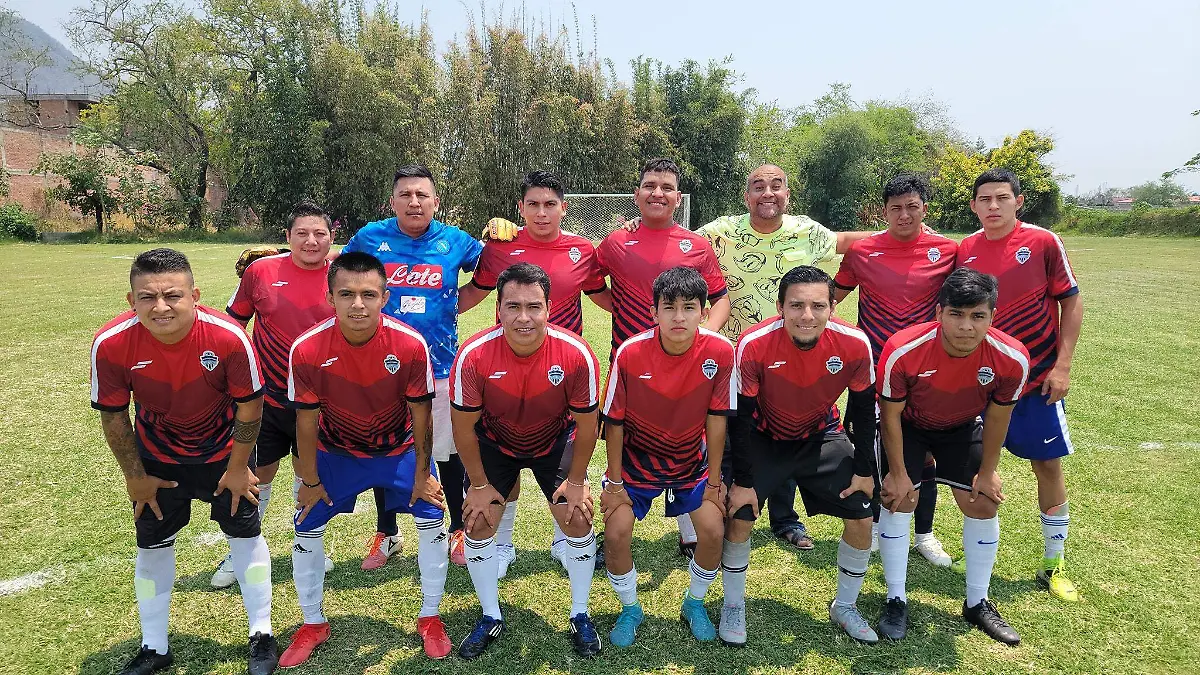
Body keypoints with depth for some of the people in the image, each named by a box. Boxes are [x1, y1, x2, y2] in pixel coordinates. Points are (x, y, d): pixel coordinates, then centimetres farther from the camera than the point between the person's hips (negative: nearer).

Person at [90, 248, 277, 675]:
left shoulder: (228, 337, -32)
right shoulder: (111, 344, -27)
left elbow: (249, 404, -17)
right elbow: (113, 415, -11)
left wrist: (237, 468, -9)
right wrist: (135, 476, -3)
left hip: (223, 451, -1)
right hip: (157, 456, 2)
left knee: (245, 534, 6)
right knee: (152, 545, 11)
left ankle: (262, 637, 24)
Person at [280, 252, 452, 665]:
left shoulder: (410, 346, -29)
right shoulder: (307, 350, -27)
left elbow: (420, 414, -15)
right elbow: (306, 421, -13)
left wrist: (422, 474, -8)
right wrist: (309, 481, -4)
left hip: (399, 449, 0)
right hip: (335, 452, 1)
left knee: (431, 519, -4)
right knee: (306, 529, 3)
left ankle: (430, 619, 19)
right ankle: (313, 624, 27)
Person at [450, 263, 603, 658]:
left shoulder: (576, 355, -31)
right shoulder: (473, 356, -32)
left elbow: (586, 424, -15)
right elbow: (464, 426, -16)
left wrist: (576, 481, -8)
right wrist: (479, 484, -9)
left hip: (555, 441, 0)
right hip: (494, 442, 1)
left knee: (578, 520, -6)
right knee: (478, 522, -3)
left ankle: (580, 616, 18)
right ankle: (491, 618, 20)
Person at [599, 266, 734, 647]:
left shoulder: (719, 352, -22)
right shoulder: (630, 353, -25)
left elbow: (716, 418, -11)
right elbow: (615, 422, -14)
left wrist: (713, 481, -6)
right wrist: (615, 483, -9)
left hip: (691, 462, 1)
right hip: (636, 459, -1)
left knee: (713, 531, -10)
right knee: (616, 534, -11)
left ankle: (694, 603, 21)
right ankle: (630, 609, 18)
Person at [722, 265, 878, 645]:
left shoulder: (855, 344, -25)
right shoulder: (754, 345, -31)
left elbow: (863, 408, -7)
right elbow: (741, 416, -20)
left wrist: (864, 470, -2)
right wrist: (743, 480, -16)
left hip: (821, 436, 3)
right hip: (763, 438, -2)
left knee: (861, 518, 0)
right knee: (739, 517, -12)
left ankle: (845, 607, 25)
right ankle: (733, 606, 14)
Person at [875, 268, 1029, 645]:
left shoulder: (1012, 359, -30)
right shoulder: (902, 351, -37)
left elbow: (997, 417, -10)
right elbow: (891, 415, -21)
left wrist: (987, 472, -1)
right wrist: (898, 472, -13)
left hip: (964, 427, 3)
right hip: (907, 424, -2)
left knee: (983, 504, 1)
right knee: (899, 500, -10)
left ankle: (978, 604, 21)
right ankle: (896, 602, 6)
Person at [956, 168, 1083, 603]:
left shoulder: (1043, 242, -7)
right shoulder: (963, 251, 0)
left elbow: (1071, 301, -3)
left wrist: (1062, 365, -9)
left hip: (1038, 378, -2)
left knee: (1048, 466, 5)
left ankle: (1054, 565, 22)